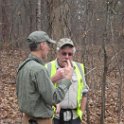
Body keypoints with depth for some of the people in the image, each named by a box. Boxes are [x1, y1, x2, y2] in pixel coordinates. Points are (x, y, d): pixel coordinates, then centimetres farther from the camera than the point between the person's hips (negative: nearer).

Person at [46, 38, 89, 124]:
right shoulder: (48, 68, -5)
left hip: (74, 117, 3)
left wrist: (81, 113, 9)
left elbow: (84, 92, 14)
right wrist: (54, 79, -23)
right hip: (54, 117, -3)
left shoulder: (79, 68, 8)